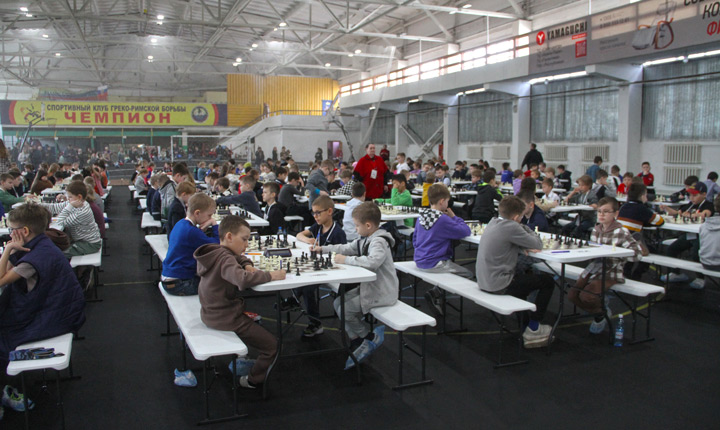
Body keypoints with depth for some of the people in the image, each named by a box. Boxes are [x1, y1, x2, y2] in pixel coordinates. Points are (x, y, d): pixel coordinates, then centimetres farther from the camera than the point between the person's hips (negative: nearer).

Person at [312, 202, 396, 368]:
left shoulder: (378, 242, -22)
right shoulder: (365, 239, 9)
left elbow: (372, 261, -40)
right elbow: (347, 248, 20)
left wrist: (346, 259, -31)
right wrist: (323, 248, 15)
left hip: (382, 293, -10)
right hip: (369, 286, 10)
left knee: (345, 310, -14)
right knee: (338, 303, 8)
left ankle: (371, 338, 8)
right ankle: (356, 341, 12)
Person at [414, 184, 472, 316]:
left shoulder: (421, 216, 5)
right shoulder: (443, 219, -19)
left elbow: (415, 240, 14)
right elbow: (465, 231, -13)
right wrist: (454, 217, -1)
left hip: (419, 261, 9)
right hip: (434, 264, -8)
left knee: (451, 265, 25)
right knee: (468, 275, 0)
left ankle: (436, 292, 7)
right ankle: (436, 292, -6)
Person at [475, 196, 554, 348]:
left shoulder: (493, 223, 8)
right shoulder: (511, 227, -19)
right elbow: (538, 244, -11)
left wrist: (523, 248, 0)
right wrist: (524, 228, 5)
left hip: (484, 282, 9)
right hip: (498, 285, -9)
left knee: (523, 277, 34)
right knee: (547, 281, 5)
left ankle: (525, 323, 36)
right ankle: (533, 330, 12)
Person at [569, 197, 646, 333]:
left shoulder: (620, 232, -12)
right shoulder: (596, 229, 8)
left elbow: (637, 254, -19)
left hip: (610, 273, -7)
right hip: (593, 270, 7)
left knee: (586, 296, -23)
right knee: (572, 294, -3)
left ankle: (602, 314, 12)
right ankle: (600, 313, 21)